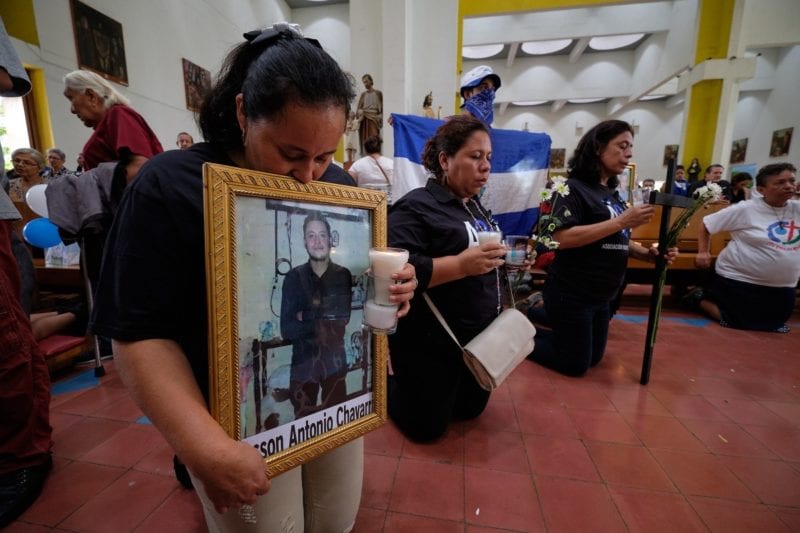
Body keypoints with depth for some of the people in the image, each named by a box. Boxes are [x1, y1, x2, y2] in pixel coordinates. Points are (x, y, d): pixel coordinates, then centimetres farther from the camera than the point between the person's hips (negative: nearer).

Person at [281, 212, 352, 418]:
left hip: (335, 359, 0)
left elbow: (343, 318, -11)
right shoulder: (294, 277, -5)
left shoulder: (343, 275, -3)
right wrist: (321, 325, -14)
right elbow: (287, 330, -9)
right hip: (303, 360, 0)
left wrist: (307, 319, -12)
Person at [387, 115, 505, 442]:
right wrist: (462, 265, -34)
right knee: (426, 429, 7)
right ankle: (384, 381, 31)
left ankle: (407, 383, 42)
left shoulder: (475, 207, 10)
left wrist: (503, 259, 5)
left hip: (479, 337, 9)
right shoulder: (417, 206, -17)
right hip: (431, 343, -8)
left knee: (470, 411, 23)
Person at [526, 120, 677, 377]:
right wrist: (621, 221, -26)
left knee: (593, 357, 22)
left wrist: (647, 253, 1)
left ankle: (532, 314, 29)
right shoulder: (574, 187, -14)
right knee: (576, 365, 4)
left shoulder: (611, 192, 11)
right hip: (571, 294, -9)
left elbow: (612, 241, 18)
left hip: (601, 296, 9)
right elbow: (562, 237, -28)